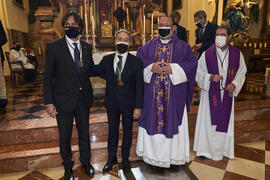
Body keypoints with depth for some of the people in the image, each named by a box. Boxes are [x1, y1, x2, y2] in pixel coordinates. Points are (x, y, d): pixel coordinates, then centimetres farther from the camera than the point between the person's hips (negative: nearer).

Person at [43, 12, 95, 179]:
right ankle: (68, 165, 41)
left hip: (83, 98, 3)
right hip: (64, 99, -3)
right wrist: (49, 102, -10)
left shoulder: (87, 47, 3)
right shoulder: (54, 47, -8)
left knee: (84, 132, 18)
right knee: (65, 135, 15)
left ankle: (86, 161, 44)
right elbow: (48, 77, -7)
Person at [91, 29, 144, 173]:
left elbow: (139, 86, -9)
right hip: (112, 103, 2)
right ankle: (111, 158, 37)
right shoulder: (106, 59, 0)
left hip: (129, 103, -2)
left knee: (127, 132, 14)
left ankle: (125, 158, 37)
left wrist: (138, 107, -12)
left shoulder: (136, 62, -7)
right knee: (112, 131, 16)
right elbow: (97, 71, 17)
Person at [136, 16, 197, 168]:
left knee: (172, 120, 6)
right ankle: (152, 152, 27)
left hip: (174, 92, -1)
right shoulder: (149, 46, 10)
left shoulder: (183, 46, 5)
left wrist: (173, 69, -16)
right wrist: (151, 67, -13)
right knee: (152, 120, 8)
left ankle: (173, 154, 25)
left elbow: (192, 63, -4)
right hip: (152, 92, 2)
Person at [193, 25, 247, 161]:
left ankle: (223, 149, 33)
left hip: (227, 94, 2)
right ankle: (205, 149, 24)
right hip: (210, 93, -2)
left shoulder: (237, 54, -2)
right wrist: (210, 77, -21)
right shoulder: (207, 54, -8)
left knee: (225, 121, 13)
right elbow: (198, 73, -3)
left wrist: (234, 84, -10)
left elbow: (242, 72, 7)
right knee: (208, 121, 6)